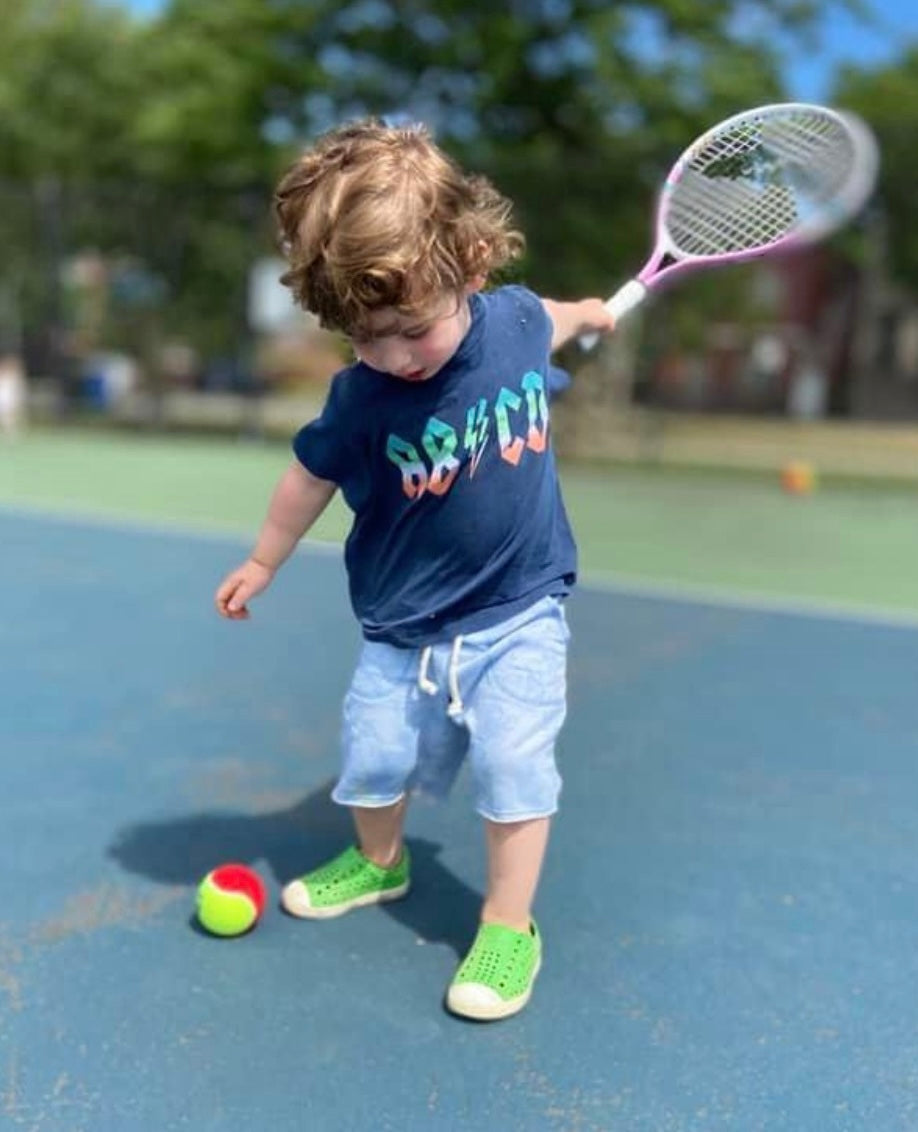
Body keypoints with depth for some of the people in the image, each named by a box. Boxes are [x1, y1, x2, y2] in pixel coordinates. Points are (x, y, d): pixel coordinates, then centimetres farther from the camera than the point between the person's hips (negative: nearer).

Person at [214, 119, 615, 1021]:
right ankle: (379, 862, 45)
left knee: (513, 762, -7)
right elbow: (313, 478, -1)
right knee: (373, 757, 12)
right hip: (403, 625, 1)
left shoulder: (519, 320, -15)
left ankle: (509, 929, 14)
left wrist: (588, 313, 30)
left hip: (518, 612, 0)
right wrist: (262, 563, 10)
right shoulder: (363, 397, -19)